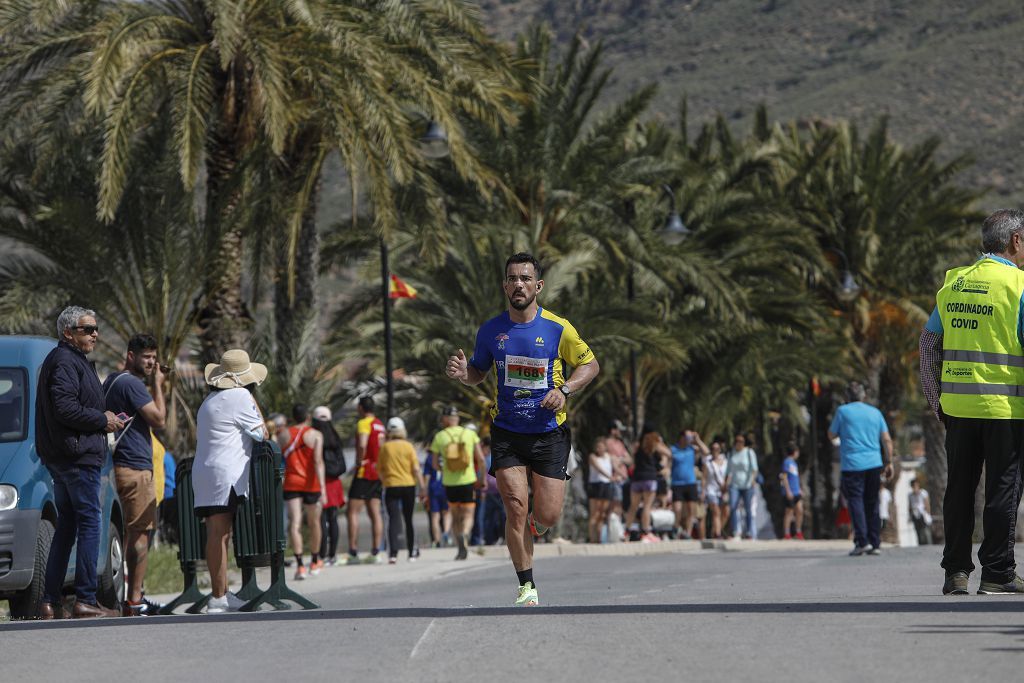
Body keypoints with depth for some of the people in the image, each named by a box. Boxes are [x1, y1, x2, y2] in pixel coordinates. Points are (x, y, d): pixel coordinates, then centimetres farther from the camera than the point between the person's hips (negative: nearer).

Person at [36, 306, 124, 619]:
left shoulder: (72, 361, 21)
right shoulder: (64, 362, -12)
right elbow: (65, 408, -23)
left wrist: (105, 419, 9)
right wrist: (103, 420, -11)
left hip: (61, 458, 11)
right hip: (78, 455, -11)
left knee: (66, 525, 12)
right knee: (90, 523, -9)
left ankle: (50, 601, 12)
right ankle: (85, 600, -11)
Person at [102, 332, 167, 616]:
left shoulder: (111, 381, 17)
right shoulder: (132, 384, -14)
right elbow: (159, 419, -15)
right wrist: (157, 385, -6)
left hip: (117, 466, 10)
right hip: (135, 468, -10)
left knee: (129, 532, 15)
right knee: (140, 533, -8)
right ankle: (135, 601, -10)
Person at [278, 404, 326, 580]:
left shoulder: (283, 436, 4)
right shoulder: (315, 435, -3)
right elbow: (318, 461, -15)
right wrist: (322, 486, -21)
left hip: (291, 484, 1)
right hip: (311, 484, -1)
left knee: (295, 524, -8)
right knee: (314, 523, 17)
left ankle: (300, 565, -24)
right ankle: (315, 562, 32)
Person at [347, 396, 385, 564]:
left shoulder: (364, 423, -12)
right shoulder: (380, 424, 15)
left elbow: (362, 445, -27)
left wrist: (359, 462, -15)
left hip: (364, 473, -8)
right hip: (378, 473, 8)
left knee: (353, 512, -5)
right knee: (375, 513, 7)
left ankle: (353, 552, -10)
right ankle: (376, 552, 4)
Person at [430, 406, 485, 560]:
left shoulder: (439, 437, 0)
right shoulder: (470, 434, 1)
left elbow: (434, 463, 3)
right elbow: (481, 458, -2)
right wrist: (481, 478, 9)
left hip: (449, 483, 1)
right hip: (468, 481, -1)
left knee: (455, 515, 17)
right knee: (468, 514, 2)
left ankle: (461, 548, 11)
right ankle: (464, 534, -29)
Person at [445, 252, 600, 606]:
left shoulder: (558, 328, -7)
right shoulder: (491, 330, -1)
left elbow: (590, 364, 5)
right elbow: (480, 371, 14)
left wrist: (564, 391, -12)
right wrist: (464, 373, -9)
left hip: (549, 433, -1)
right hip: (507, 433, 1)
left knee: (548, 515, -3)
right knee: (516, 508, -9)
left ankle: (531, 528, 35)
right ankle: (527, 586, 2)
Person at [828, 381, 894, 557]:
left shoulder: (843, 411, 0)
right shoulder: (875, 412, 12)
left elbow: (832, 435, 9)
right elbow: (887, 440, 7)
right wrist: (889, 462, 10)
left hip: (852, 465, -4)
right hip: (874, 464, 4)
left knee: (855, 501, -5)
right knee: (872, 504, 10)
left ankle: (862, 541, -18)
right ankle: (875, 543, 9)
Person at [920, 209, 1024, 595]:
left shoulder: (953, 284, 10)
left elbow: (928, 342, 11)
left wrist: (936, 399, 15)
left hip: (958, 404, 5)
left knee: (959, 488, 11)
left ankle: (956, 571, 12)